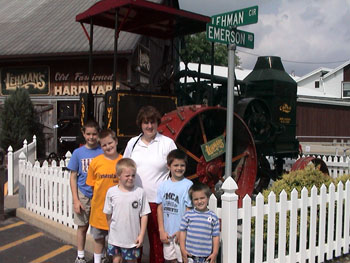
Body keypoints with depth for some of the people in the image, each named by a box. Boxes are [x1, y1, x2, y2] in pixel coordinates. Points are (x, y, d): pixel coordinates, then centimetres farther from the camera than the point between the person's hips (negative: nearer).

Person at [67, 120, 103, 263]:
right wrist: (76, 200, -4)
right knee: (82, 227, 10)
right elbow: (73, 177, 2)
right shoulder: (78, 152, 0)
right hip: (83, 195, 1)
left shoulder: (103, 152, -2)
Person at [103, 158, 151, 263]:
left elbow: (144, 215, -6)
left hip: (133, 238, -1)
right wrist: (111, 230, 13)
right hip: (115, 237, 1)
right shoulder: (111, 192, -6)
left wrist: (141, 235, -7)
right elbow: (108, 214, 6)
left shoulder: (140, 192, -10)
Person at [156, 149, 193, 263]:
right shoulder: (163, 185, 3)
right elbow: (160, 208, 6)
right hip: (167, 232, 5)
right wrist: (161, 230, 2)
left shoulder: (188, 185, -11)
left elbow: (189, 210, -10)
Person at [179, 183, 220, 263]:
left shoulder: (213, 217, -1)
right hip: (190, 254, 0)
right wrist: (183, 250, -3)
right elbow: (183, 232, 1)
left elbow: (216, 236, 1)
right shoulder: (188, 215, -1)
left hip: (206, 256, 0)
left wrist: (215, 253, -2)